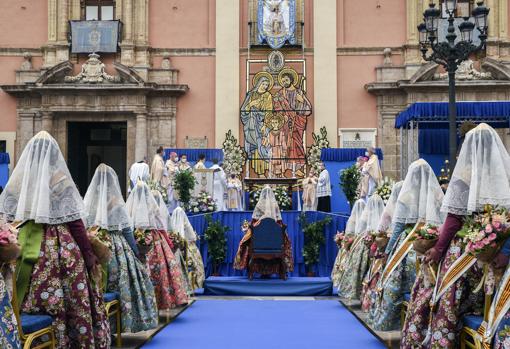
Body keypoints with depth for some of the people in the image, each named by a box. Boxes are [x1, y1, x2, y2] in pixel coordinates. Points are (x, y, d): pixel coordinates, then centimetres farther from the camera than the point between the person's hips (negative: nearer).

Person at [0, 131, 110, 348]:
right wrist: (90, 255, -1)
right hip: (58, 249, -4)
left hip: (22, 247, 4)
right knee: (72, 303, 6)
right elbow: (75, 223, -7)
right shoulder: (61, 181, -5)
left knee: (21, 298, 13)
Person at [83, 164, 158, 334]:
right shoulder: (117, 204, -5)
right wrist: (136, 254, 3)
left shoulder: (88, 202, 3)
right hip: (116, 249, -4)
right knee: (125, 286, 5)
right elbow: (127, 232, -4)